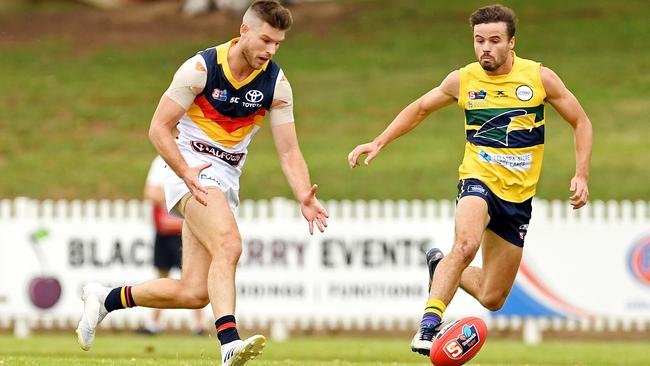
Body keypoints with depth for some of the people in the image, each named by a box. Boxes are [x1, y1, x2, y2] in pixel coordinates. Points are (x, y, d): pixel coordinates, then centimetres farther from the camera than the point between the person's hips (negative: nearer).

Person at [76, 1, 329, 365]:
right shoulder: (201, 68, -13)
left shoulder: (276, 83, -2)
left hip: (228, 178, 5)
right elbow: (159, 127, -11)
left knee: (194, 293, -2)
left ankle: (106, 298, 18)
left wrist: (304, 197, -20)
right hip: (192, 167, -5)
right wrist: (186, 174, -24)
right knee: (229, 244, -33)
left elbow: (289, 151, -2)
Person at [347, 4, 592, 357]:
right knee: (466, 243, -37)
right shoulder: (462, 80, -3)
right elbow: (419, 109, 15)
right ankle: (429, 324, -31)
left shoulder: (540, 77, -5)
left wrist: (581, 175, -7)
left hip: (519, 195, 2)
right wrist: (378, 142, 7)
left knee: (492, 299, 5)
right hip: (478, 180, -2)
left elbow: (581, 122, 4)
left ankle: (442, 267, 35)